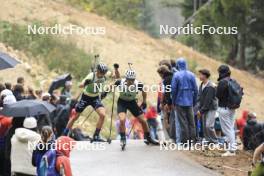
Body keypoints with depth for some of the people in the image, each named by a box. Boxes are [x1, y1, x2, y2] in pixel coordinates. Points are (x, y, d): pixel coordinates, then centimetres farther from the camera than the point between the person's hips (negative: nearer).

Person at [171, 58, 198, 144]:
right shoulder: (191, 75, 2)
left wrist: (173, 102, 3)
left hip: (180, 102, -3)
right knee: (191, 122, 9)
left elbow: (173, 89, -8)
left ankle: (185, 140, 0)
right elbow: (195, 89, 3)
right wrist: (194, 101, 12)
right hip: (189, 102, 3)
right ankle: (192, 139, 9)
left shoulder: (176, 75, -8)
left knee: (183, 122, 0)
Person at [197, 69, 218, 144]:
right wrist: (199, 109, 0)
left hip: (210, 109, -8)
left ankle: (215, 142, -4)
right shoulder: (201, 85, 10)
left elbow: (208, 100, -18)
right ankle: (208, 140, 14)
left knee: (209, 126, -14)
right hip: (203, 109, 8)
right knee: (204, 126, 6)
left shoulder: (211, 87, -16)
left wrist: (201, 110, -15)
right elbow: (199, 98, 11)